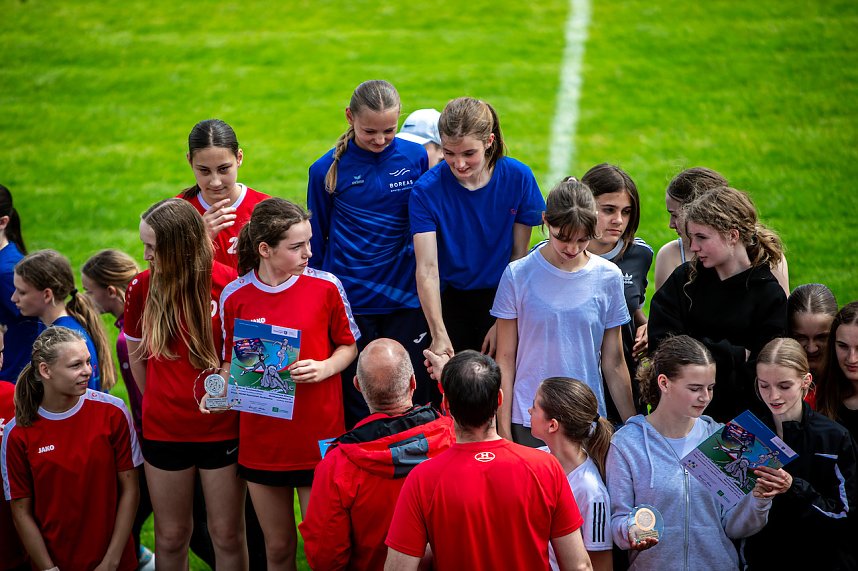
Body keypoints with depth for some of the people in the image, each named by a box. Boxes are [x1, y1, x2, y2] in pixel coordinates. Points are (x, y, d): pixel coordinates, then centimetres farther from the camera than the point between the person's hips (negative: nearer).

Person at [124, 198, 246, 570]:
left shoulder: (228, 284, -14)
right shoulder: (142, 288, -6)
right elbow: (136, 355, 8)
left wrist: (227, 398, -3)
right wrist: (158, 405, 13)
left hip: (222, 430, -2)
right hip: (163, 432, 2)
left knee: (227, 536, 8)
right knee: (170, 538, 12)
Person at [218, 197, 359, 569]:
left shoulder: (326, 286, -5)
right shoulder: (235, 297, -2)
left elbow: (348, 346, 6)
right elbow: (230, 362, 10)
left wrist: (323, 368, -13)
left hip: (319, 438, -1)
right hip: (262, 440, 1)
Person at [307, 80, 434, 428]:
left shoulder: (417, 159, -2)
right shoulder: (328, 169, -3)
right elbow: (315, 243, 7)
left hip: (406, 300, 0)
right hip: (349, 303, 0)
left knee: (412, 399, 3)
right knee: (356, 406, 5)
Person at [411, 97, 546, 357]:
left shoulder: (518, 177, -10)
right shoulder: (427, 190, -14)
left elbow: (519, 255, -3)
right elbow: (427, 268, -20)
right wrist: (439, 334, -32)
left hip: (500, 298, 1)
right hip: (448, 300, -1)